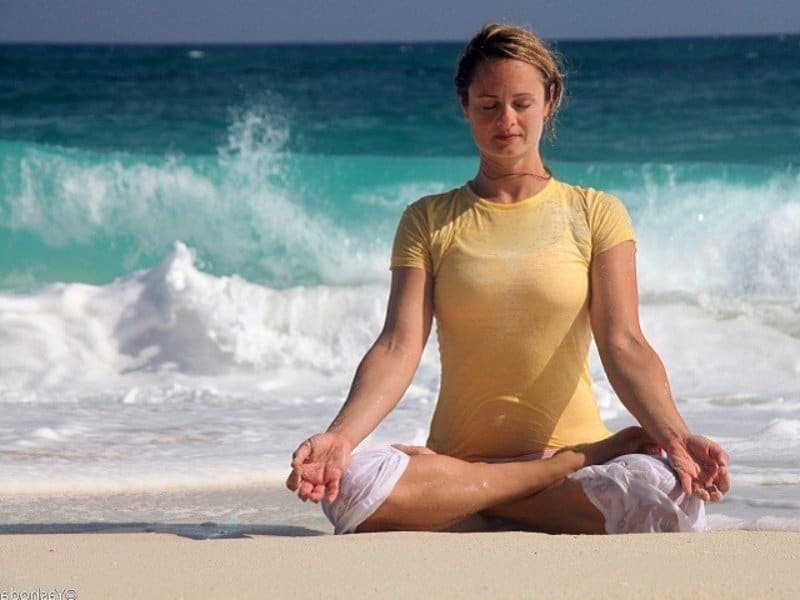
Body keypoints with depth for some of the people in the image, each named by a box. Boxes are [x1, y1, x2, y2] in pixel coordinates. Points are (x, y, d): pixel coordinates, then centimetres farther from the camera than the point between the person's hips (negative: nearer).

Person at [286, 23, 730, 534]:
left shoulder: (595, 215, 7)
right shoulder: (429, 222, 9)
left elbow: (623, 343, -4)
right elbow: (399, 346, -4)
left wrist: (674, 435, -25)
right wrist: (342, 435, -24)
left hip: (572, 443, -1)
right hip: (458, 459, 1)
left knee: (666, 500, -36)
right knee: (353, 485, -34)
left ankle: (475, 511, -12)